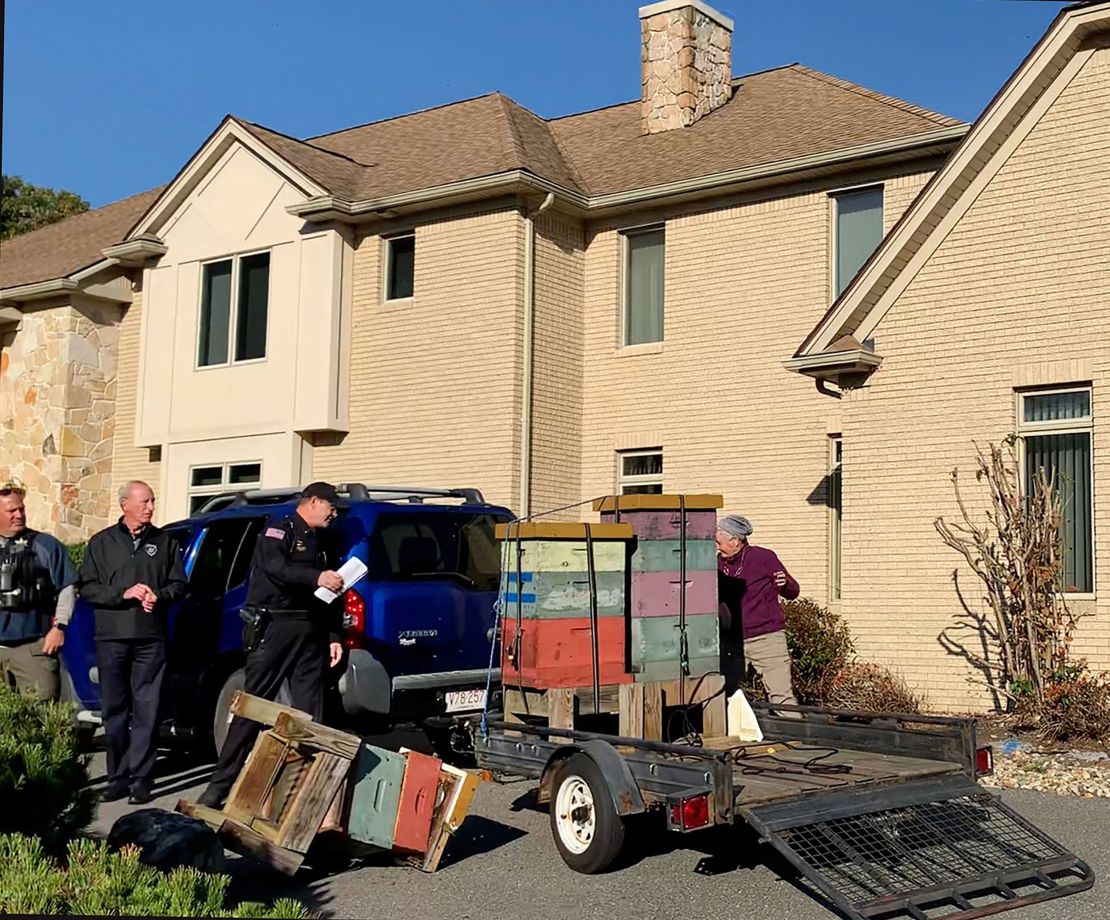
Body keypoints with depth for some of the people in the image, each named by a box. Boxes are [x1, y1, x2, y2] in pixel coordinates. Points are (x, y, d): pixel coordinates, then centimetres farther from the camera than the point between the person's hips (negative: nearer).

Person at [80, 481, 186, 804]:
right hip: (111, 638, 0)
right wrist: (124, 593, -10)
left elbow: (179, 584, 11)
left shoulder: (164, 542, 11)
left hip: (151, 638, 0)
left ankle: (140, 778, 0)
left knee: (146, 711, -3)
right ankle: (117, 777, 12)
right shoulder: (102, 543, 9)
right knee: (114, 710, 4)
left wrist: (159, 596, -9)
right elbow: (87, 588, 3)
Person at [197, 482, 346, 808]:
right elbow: (274, 567, -19)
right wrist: (316, 578, -30)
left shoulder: (319, 545, 24)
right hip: (275, 628, -7)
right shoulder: (279, 531, 1)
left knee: (311, 713, 3)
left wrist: (333, 637, 14)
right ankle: (221, 784, -1)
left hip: (310, 634, 7)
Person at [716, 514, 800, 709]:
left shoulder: (763, 557, -6)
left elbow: (793, 592, 2)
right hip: (731, 642, 5)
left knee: (782, 697, -6)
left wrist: (785, 584, -20)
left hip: (766, 639, -4)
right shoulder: (719, 563, 7)